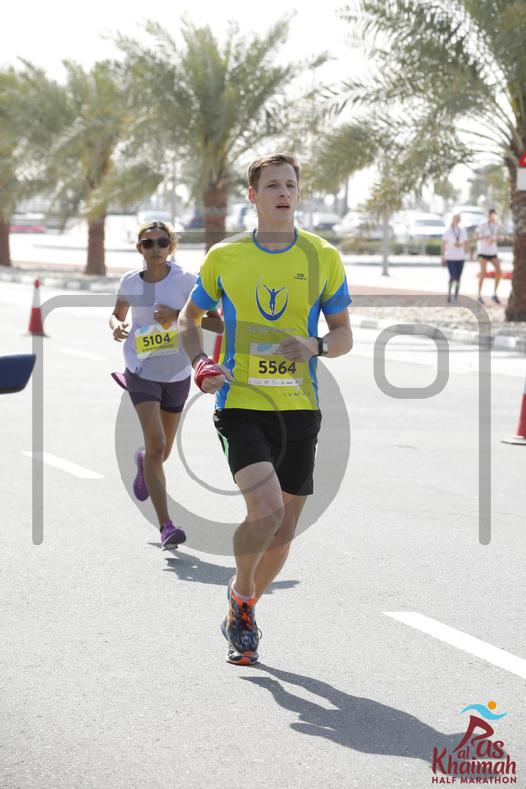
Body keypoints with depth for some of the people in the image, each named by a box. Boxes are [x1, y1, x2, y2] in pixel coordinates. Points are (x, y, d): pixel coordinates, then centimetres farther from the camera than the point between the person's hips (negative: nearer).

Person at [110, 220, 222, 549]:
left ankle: (143, 461, 57)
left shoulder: (185, 280, -9)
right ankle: (166, 525, -19)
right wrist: (117, 326, -7)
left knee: (162, 451, 17)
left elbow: (217, 323, -12)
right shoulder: (130, 282, -2)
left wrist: (178, 316, -25)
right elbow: (117, 315, 17)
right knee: (156, 443, -19)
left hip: (178, 374, 1)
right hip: (142, 373, -1)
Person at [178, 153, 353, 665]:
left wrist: (316, 346, -13)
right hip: (241, 405, -2)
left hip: (300, 409, 2)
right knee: (266, 511, -22)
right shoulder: (223, 257, 3)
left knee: (283, 532, 7)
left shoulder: (323, 257, 4)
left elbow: (344, 335, 9)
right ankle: (241, 594, 7)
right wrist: (199, 364, -3)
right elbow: (189, 317, 16)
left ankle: (241, 612, 33)